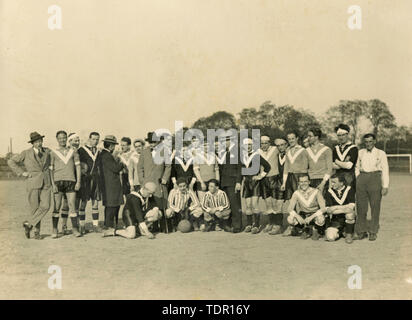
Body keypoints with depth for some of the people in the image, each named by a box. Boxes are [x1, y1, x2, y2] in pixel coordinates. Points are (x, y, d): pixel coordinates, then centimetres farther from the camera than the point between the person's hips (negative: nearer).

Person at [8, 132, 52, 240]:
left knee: (45, 206, -12)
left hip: (46, 183, 3)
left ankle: (28, 223, 4)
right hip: (33, 183, -2)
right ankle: (36, 231, 15)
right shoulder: (26, 153, -1)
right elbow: (11, 161, 3)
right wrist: (21, 172, -4)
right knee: (35, 208, 1)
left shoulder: (47, 151, 8)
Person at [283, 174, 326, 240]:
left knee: (321, 219, -36)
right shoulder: (296, 193, -8)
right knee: (290, 219, -28)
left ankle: (315, 230, -1)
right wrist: (297, 216, -32)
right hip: (302, 215, 2)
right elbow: (290, 208, -11)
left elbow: (323, 208, -21)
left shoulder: (316, 192, -14)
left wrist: (311, 217, -33)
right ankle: (305, 230, -1)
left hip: (314, 215, -2)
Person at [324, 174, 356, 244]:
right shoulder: (329, 192, -2)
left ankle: (349, 234, -11)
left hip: (348, 219, -1)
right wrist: (344, 208, -23)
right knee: (330, 237, -23)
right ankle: (341, 232, 13)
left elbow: (351, 206, -19)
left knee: (350, 211, -35)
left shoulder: (349, 190, -6)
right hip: (335, 220, 1)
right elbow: (328, 210, -10)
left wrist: (336, 207, -20)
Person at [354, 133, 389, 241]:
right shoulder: (360, 152, 13)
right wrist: (355, 183, 11)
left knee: (375, 207, 0)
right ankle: (361, 232, 11)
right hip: (362, 179, 2)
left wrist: (385, 186, -3)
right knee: (361, 207, 2)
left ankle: (373, 232, 11)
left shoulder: (381, 153, 5)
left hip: (375, 179, -2)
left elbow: (385, 170, 3)